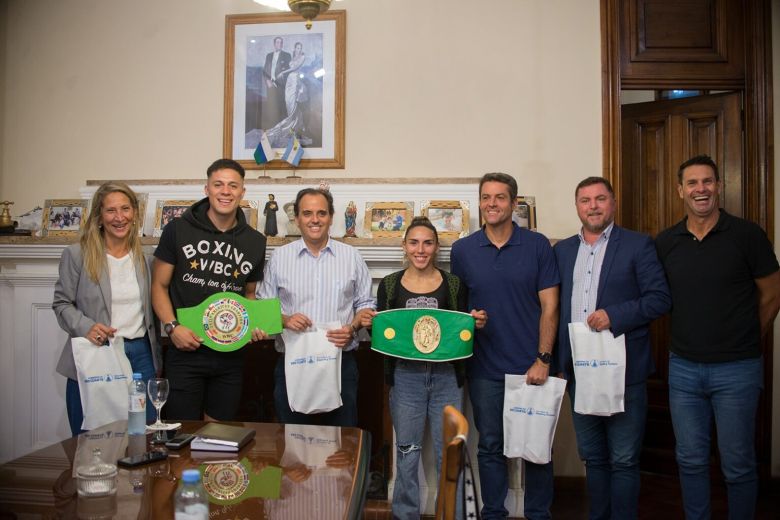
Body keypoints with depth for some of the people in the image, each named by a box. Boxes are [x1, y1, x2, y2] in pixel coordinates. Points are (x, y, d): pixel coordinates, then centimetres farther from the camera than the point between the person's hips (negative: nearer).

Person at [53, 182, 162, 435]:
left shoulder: (144, 256, 8)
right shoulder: (76, 255, -2)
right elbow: (62, 303, 1)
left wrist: (156, 356, 13)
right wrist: (86, 327, -18)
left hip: (140, 355, 3)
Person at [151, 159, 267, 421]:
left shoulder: (255, 241, 5)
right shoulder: (178, 230, -3)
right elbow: (159, 285, 1)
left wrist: (254, 325, -2)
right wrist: (172, 327, -13)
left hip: (230, 355, 3)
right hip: (185, 352, -3)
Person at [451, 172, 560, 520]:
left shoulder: (537, 246, -2)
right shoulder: (462, 250, 2)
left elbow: (549, 306, -3)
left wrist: (543, 360, -8)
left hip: (531, 367, -1)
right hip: (484, 369, 1)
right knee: (490, 447, 12)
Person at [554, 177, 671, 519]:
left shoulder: (638, 245, -1)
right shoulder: (562, 250, 11)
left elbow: (660, 298, -7)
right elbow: (554, 307, 10)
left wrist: (614, 315, -20)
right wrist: (557, 360, 4)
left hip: (623, 371, -4)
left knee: (623, 461, 4)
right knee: (593, 457, 16)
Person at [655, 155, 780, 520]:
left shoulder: (747, 235, -7)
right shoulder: (665, 242, 3)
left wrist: (744, 341, 8)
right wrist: (690, 338, 8)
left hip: (736, 369, -3)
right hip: (683, 367, 3)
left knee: (738, 466, 8)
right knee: (690, 461, 14)